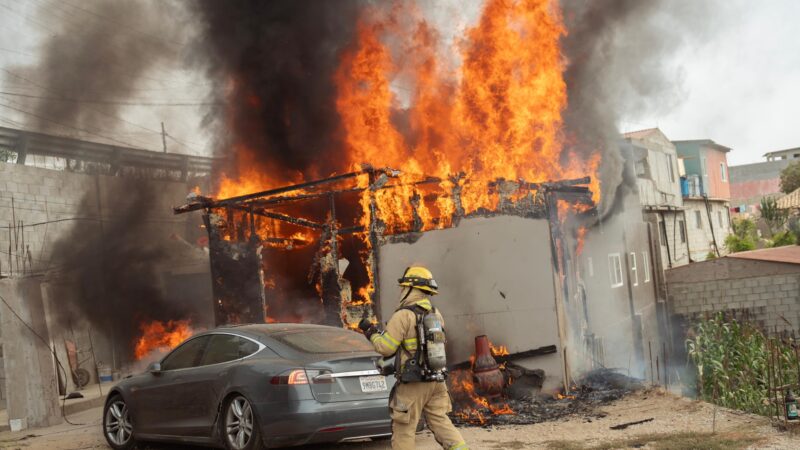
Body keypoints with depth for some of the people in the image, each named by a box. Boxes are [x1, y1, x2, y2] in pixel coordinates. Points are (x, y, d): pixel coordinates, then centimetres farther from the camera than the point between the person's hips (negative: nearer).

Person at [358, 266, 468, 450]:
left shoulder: (404, 315, -14)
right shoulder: (436, 314, 10)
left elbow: (385, 347, -13)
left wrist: (371, 332, 4)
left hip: (413, 384, -7)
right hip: (436, 380, 7)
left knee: (404, 430, 3)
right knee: (440, 422, 11)